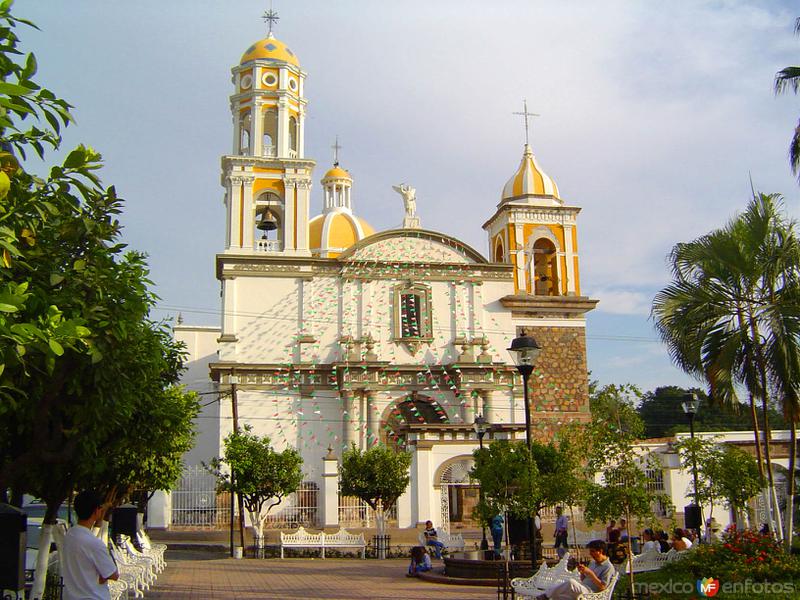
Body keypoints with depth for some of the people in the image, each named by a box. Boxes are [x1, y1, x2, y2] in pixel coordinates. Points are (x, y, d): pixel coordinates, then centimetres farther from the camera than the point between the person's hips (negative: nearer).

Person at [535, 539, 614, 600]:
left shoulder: (609, 567, -5)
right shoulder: (593, 562, 22)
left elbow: (602, 587, -13)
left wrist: (590, 573, -18)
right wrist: (582, 572, 3)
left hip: (591, 592, -9)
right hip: (582, 588, 9)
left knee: (571, 582, -34)